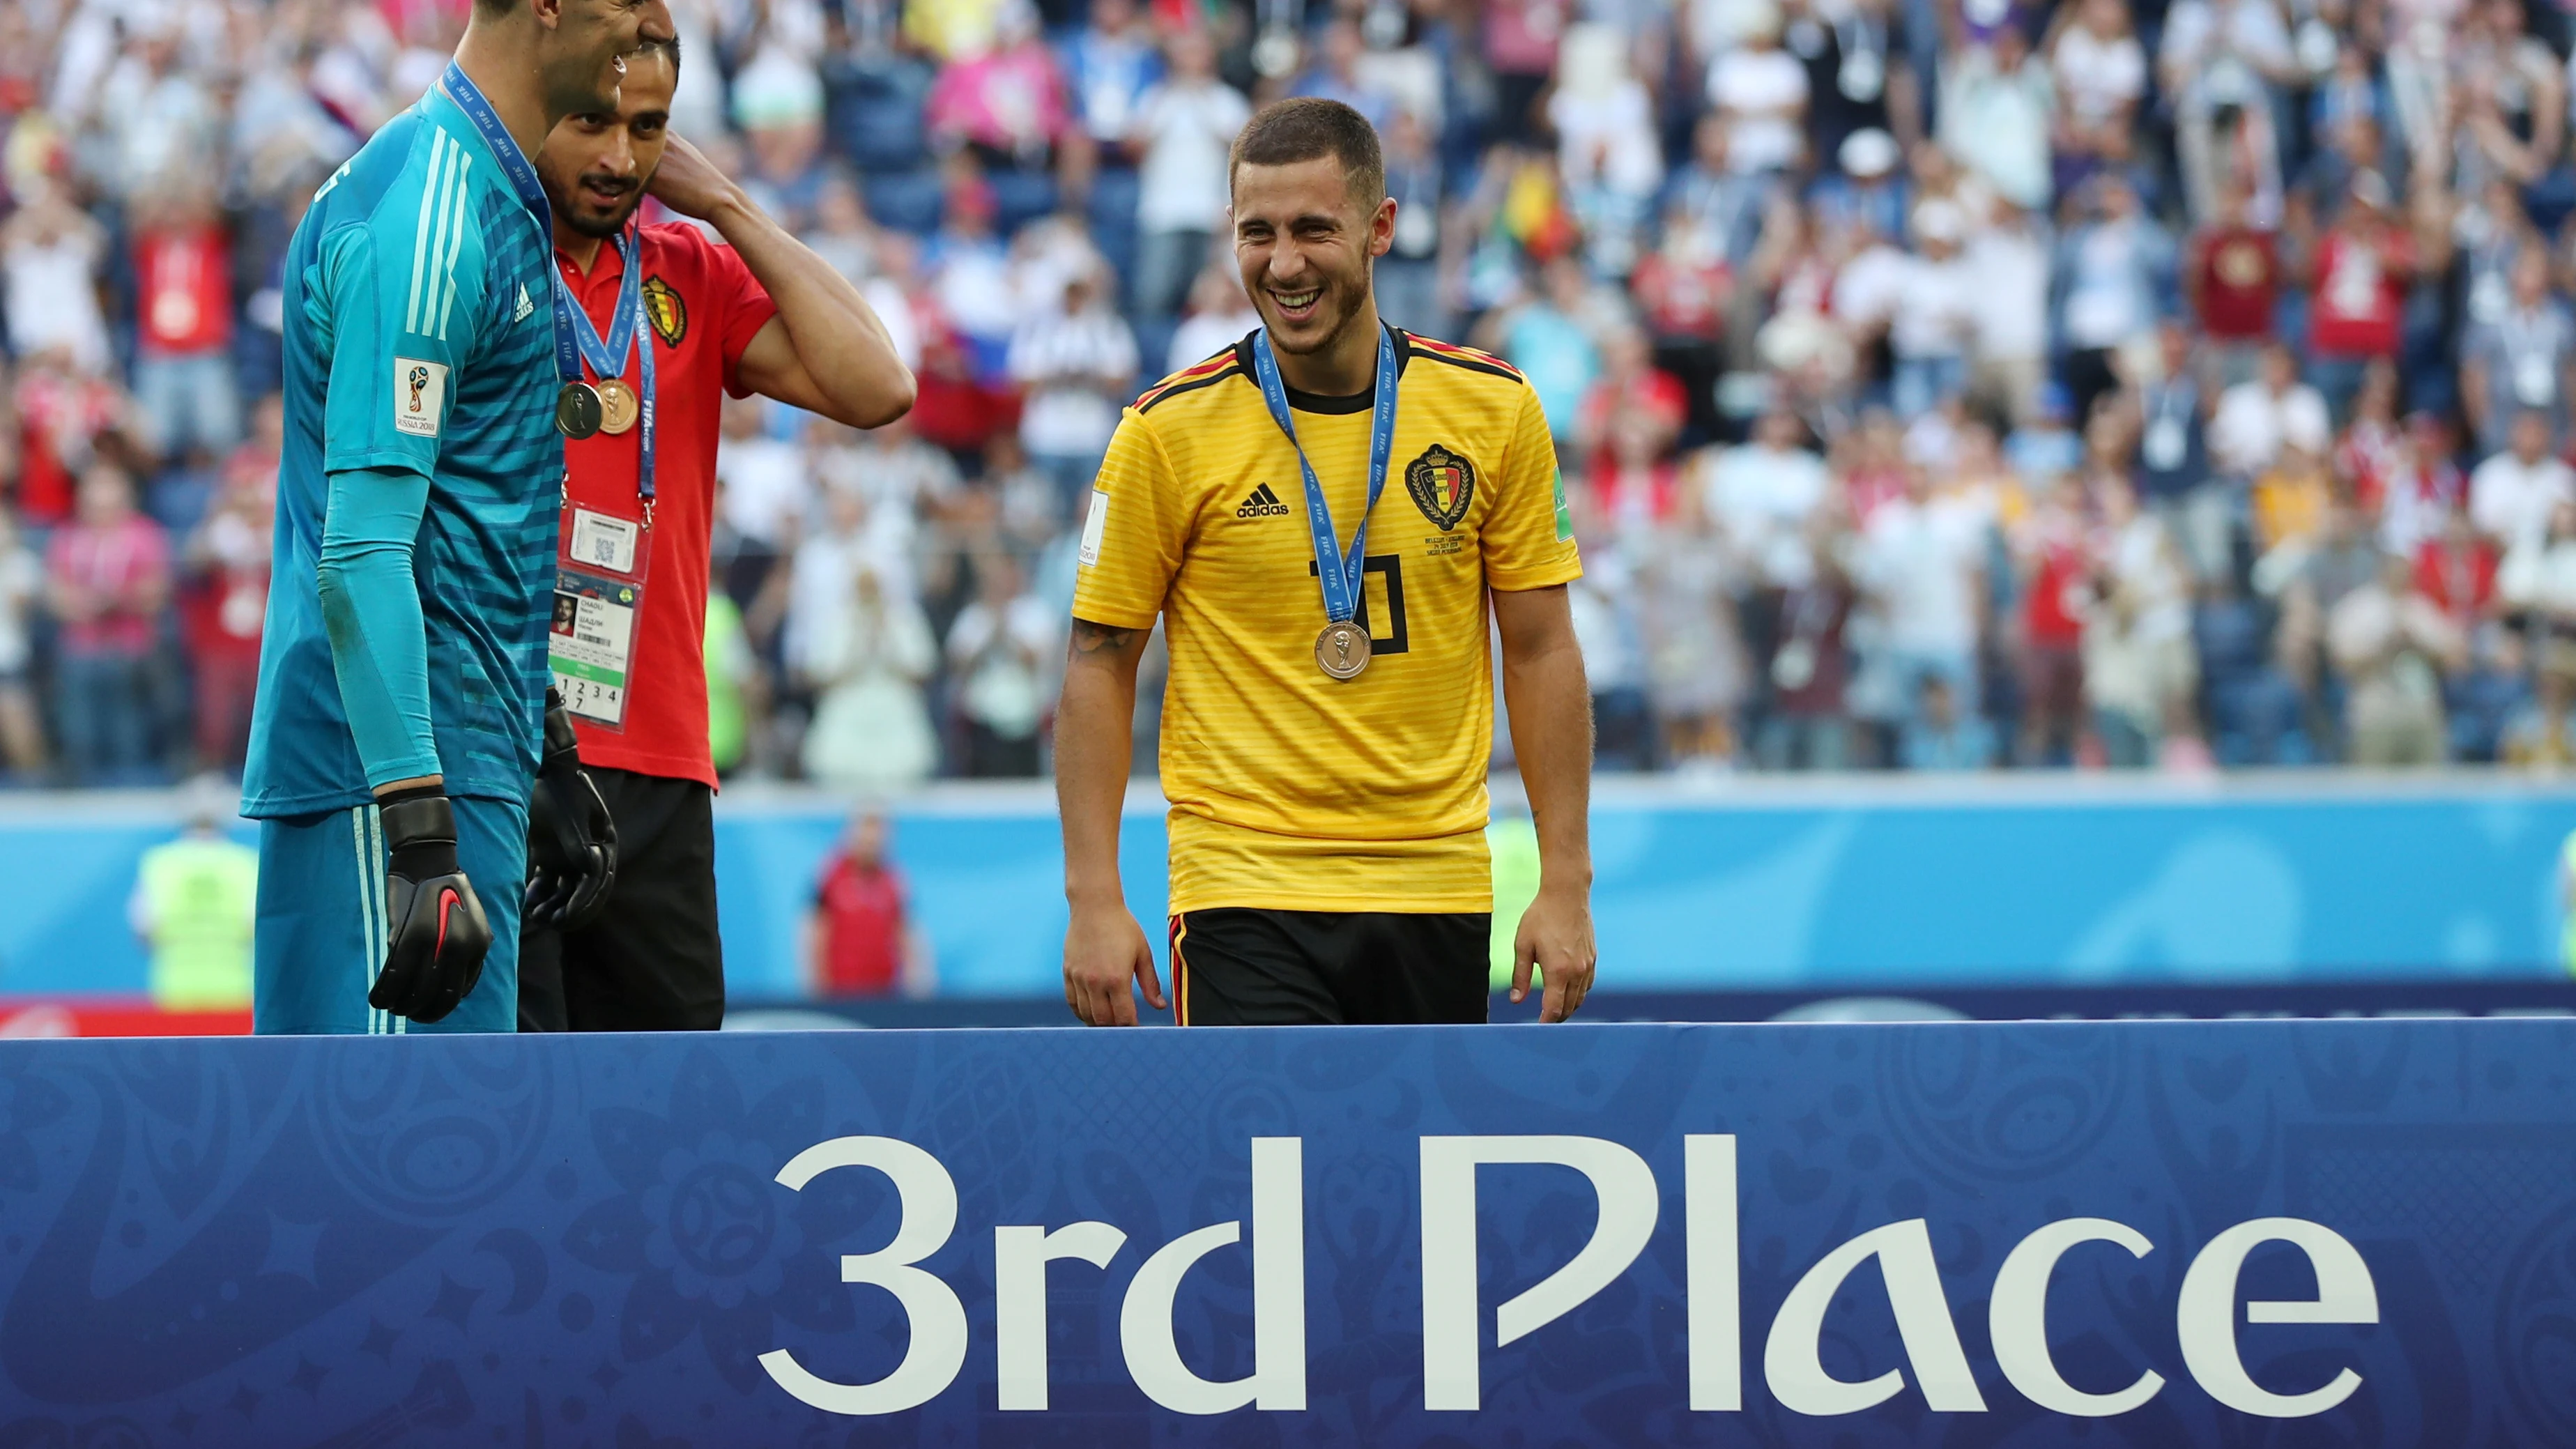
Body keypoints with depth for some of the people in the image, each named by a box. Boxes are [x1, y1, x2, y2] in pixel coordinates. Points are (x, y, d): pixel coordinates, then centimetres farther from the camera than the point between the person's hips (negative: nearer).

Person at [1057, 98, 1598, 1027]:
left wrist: (1564, 886, 1)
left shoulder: (1495, 410, 1)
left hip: (1436, 896, 3)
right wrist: (1094, 899, -6)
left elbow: (1540, 652, 6)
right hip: (1244, 894, -3)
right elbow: (1100, 661, 0)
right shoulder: (1169, 430, -4)